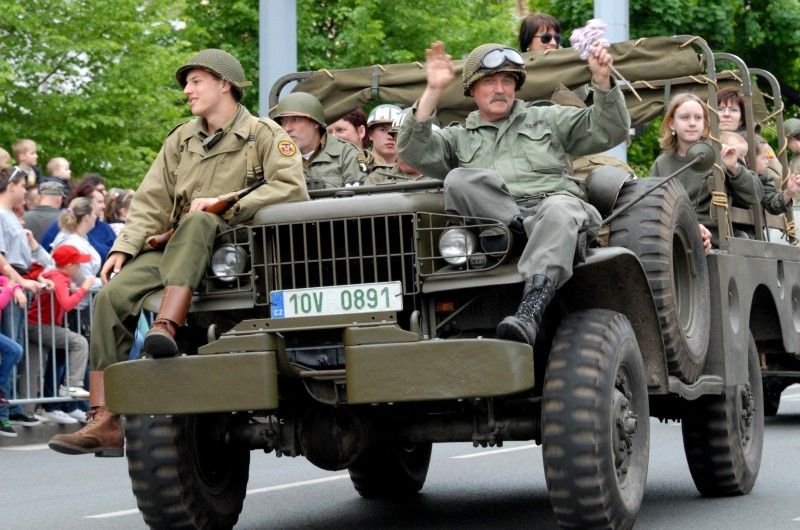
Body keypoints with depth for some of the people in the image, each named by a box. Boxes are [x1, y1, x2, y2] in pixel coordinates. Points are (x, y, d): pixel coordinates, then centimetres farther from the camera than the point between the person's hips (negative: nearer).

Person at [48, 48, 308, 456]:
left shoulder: (263, 135, 1)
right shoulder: (181, 140, 18)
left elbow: (292, 188, -14)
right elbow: (152, 203, 12)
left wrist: (225, 205, -18)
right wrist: (124, 247, -4)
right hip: (175, 249, 5)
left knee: (196, 222, -37)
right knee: (113, 295, -19)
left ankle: (166, 327, -49)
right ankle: (104, 420, -23)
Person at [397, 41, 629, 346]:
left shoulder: (546, 120, 28)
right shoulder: (458, 138, 26)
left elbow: (609, 131, 19)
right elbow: (413, 152, 6)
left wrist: (602, 81, 3)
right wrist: (433, 91, -2)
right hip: (492, 225, 1)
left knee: (559, 211, -38)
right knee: (457, 181, -27)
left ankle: (529, 313, -55)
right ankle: (565, 238, -31)